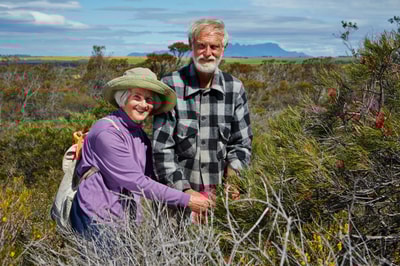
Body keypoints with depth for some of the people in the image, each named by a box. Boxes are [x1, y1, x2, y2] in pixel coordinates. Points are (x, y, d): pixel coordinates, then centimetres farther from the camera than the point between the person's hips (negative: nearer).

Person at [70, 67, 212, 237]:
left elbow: (151, 176, 5)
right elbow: (136, 182, -20)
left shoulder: (140, 134, 8)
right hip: (97, 218, -7)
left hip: (126, 216, 7)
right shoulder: (108, 132, -18)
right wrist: (186, 200, -18)